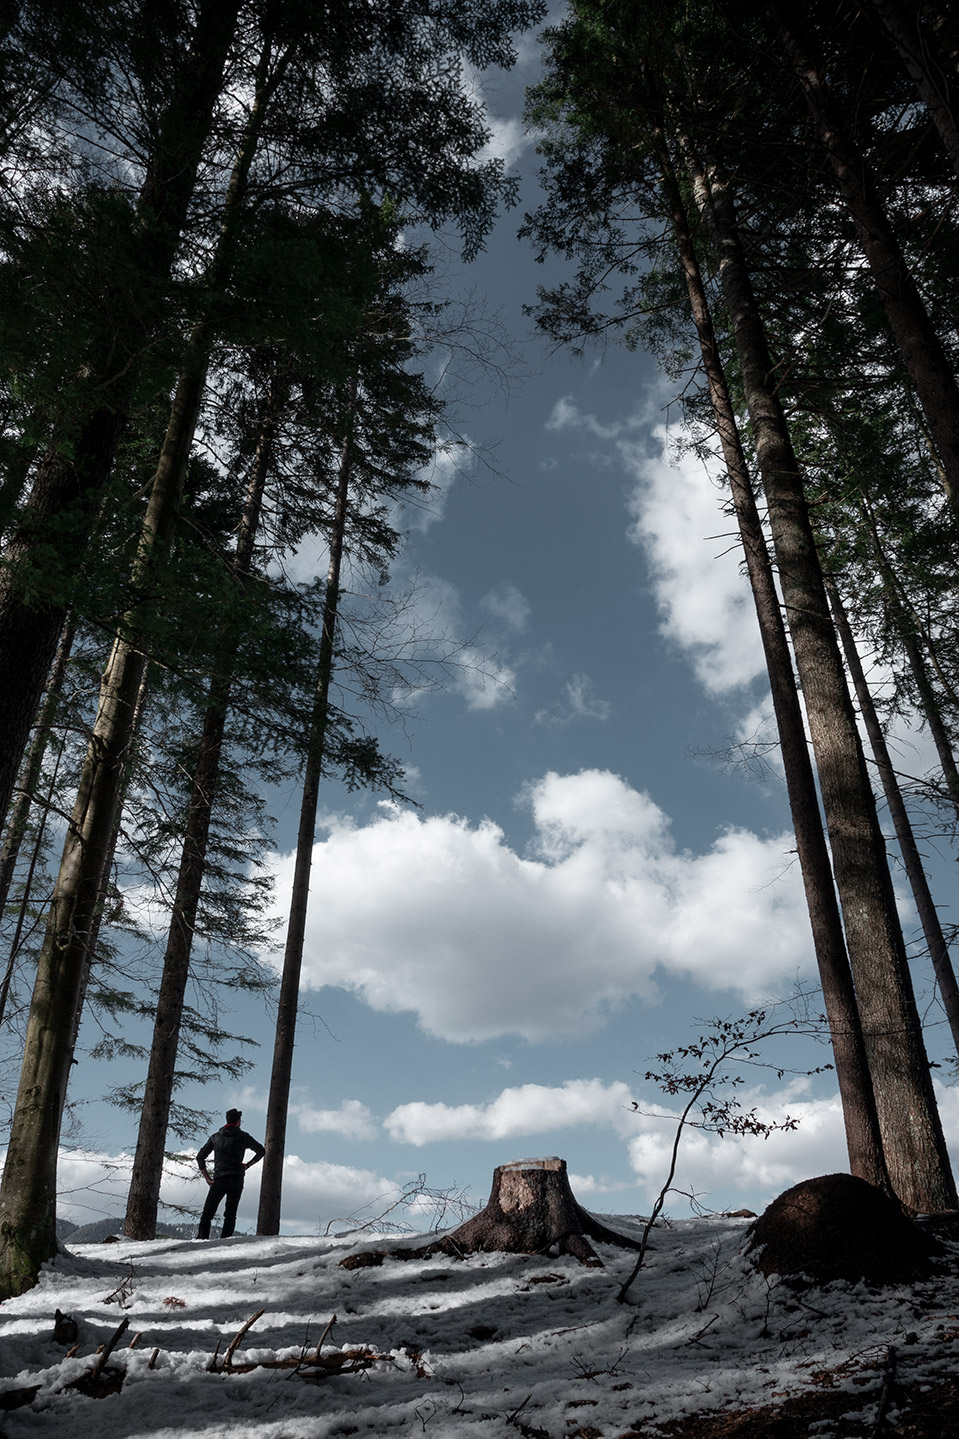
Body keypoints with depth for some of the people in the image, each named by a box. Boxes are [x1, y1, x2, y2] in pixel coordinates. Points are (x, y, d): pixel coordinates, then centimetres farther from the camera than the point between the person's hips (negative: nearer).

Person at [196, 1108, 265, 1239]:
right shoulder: (243, 1136, 8)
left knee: (207, 1213, 4)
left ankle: (202, 1239, -11)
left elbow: (200, 1157, 14)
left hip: (219, 1179, 1)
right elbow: (261, 1151, 11)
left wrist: (207, 1178, 13)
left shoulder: (215, 1137, 14)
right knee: (230, 1214, 3)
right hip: (237, 1179, -1)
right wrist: (247, 1165, 19)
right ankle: (224, 1241, -9)